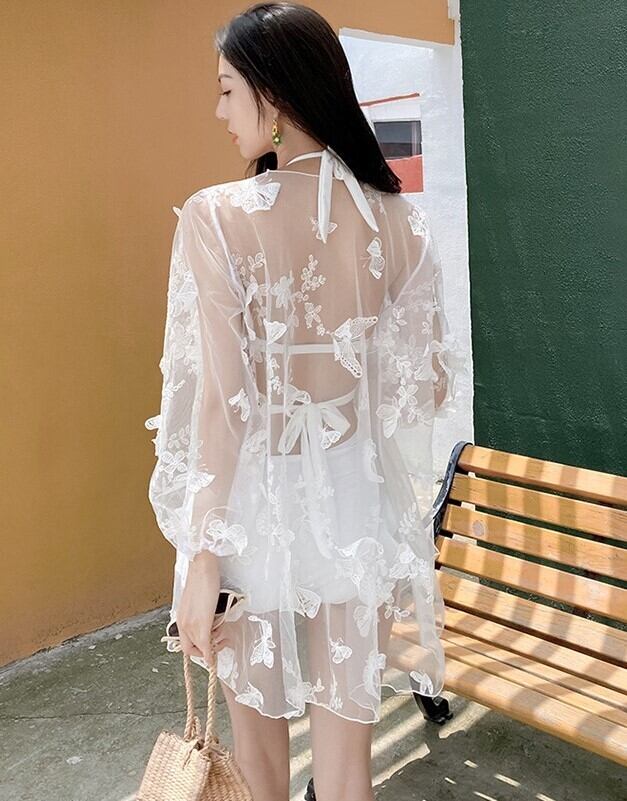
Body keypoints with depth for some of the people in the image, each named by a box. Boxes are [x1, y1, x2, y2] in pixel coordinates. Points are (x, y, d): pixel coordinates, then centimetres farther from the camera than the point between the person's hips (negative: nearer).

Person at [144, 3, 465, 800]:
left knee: (254, 704, 25)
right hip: (354, 495, 3)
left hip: (263, 499, -2)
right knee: (346, 728, 18)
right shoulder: (399, 219, -5)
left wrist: (202, 555, -11)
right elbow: (430, 385, 1)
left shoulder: (217, 215, -17)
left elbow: (222, 401, -19)